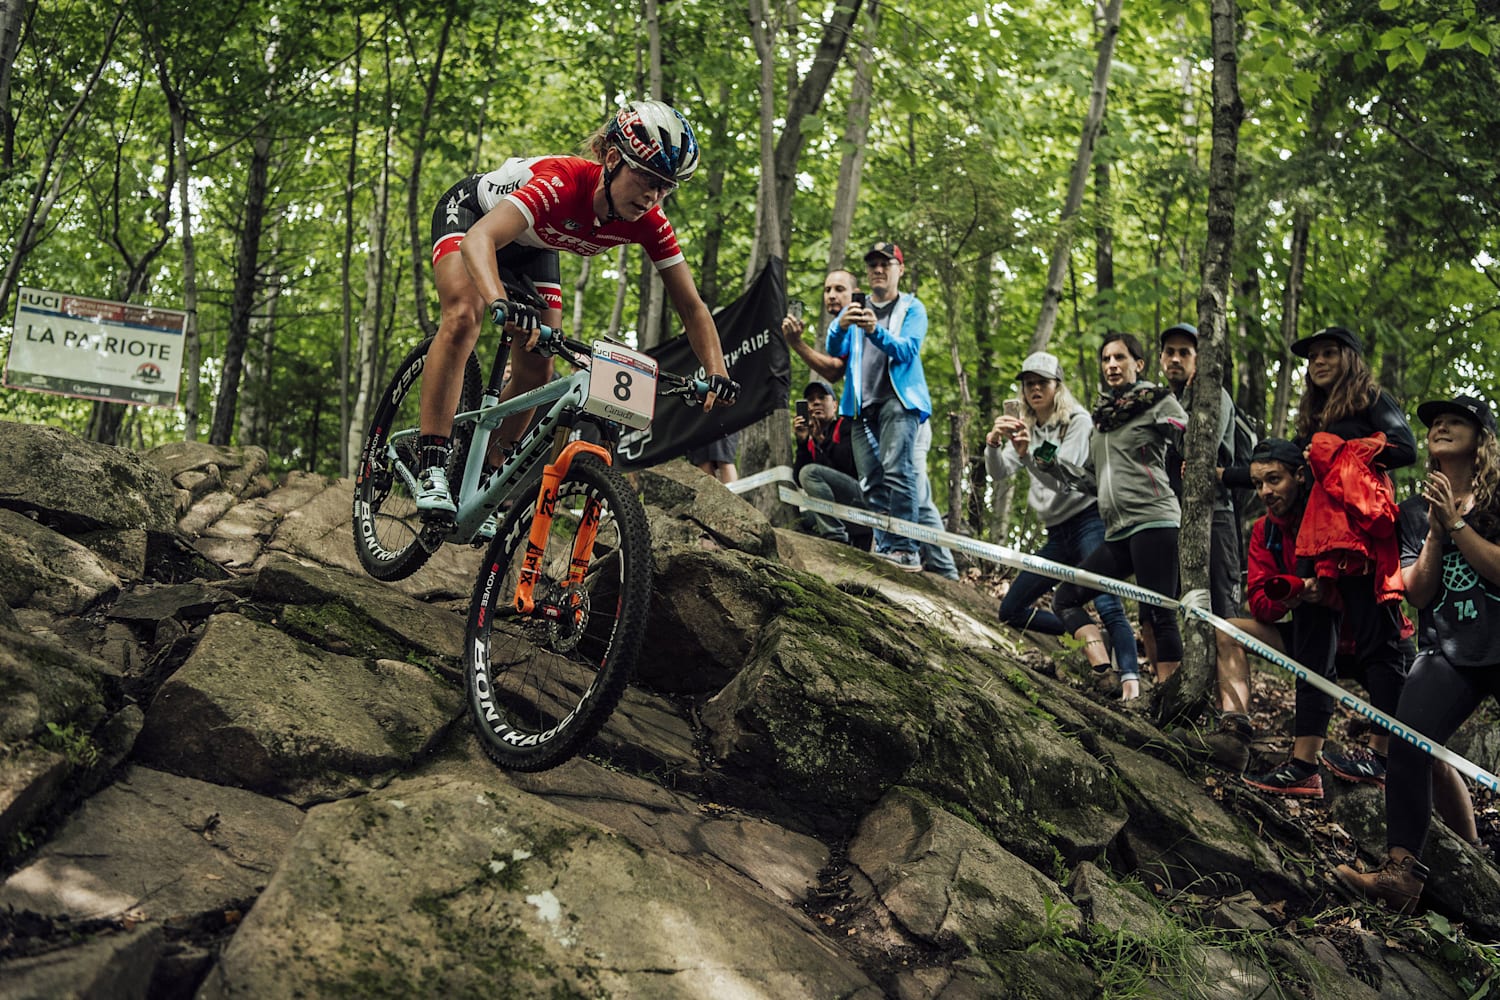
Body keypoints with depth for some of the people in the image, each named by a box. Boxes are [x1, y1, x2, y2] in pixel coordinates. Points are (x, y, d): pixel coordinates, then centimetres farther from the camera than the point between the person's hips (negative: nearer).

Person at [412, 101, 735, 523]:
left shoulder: (647, 222, -26)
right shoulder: (561, 183, -43)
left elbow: (692, 307, -20)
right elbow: (479, 239, -56)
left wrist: (717, 374, -36)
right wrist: (501, 305, -74)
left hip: (530, 246, 6)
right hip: (471, 213, -5)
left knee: (536, 372, -5)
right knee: (464, 316, -32)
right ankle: (432, 471, -29)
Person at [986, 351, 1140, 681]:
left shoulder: (1078, 420, -6)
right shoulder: (1026, 429, 14)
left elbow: (1064, 478, -19)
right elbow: (999, 473, -1)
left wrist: (1027, 454, -35)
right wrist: (993, 444, -23)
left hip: (1088, 521, -7)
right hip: (1058, 533, 7)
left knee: (1108, 606, -25)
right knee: (1011, 611, 5)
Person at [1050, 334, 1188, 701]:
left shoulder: (1159, 402, 3)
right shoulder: (1102, 414, 22)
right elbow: (1092, 479, 25)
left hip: (1152, 521, -8)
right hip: (1117, 533, 8)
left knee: (1157, 614, -12)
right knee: (1066, 599, 2)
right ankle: (1105, 673, -9)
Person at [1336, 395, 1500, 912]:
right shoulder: (1416, 511, 12)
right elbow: (1417, 592, 3)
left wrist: (1455, 523, -14)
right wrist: (1436, 532, -7)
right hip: (1449, 655, 2)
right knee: (1407, 743, -19)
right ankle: (1402, 870, -21)